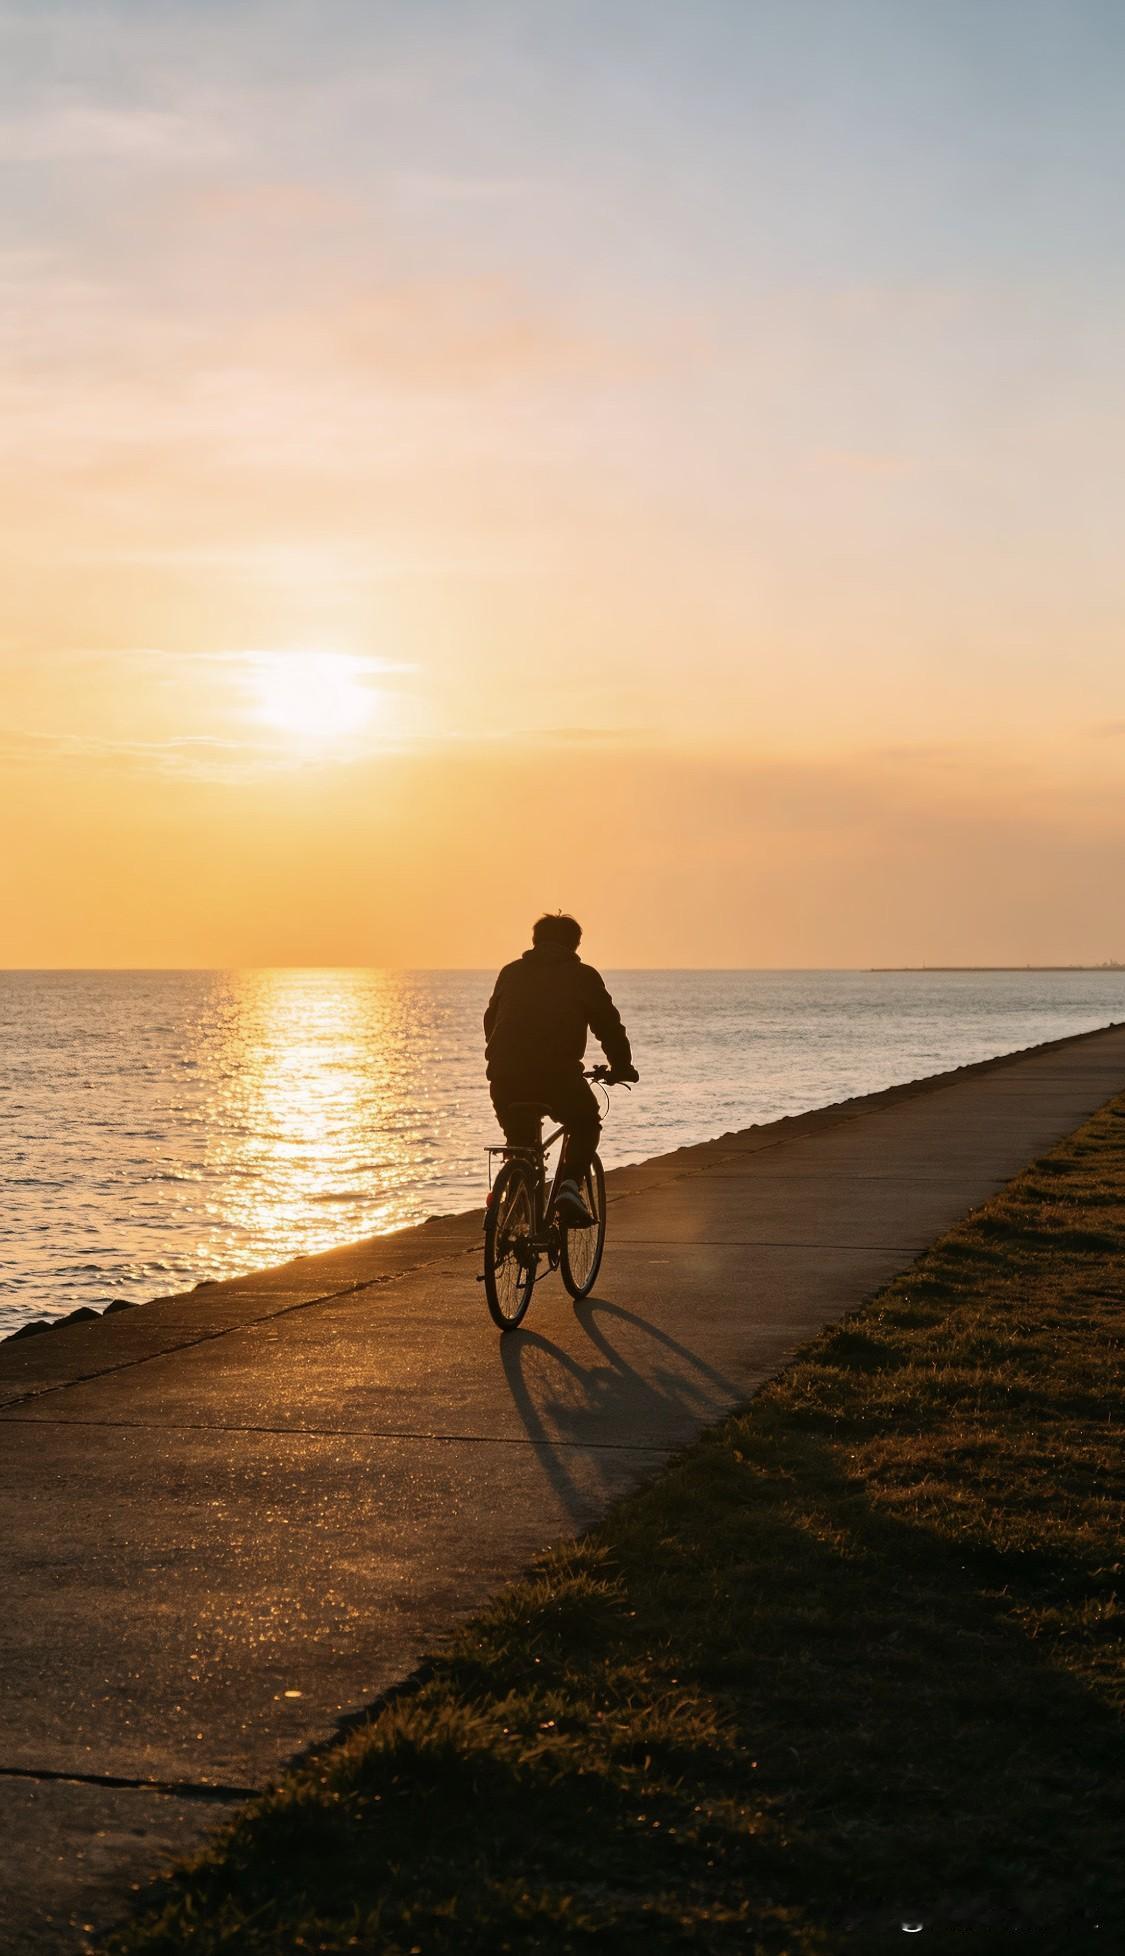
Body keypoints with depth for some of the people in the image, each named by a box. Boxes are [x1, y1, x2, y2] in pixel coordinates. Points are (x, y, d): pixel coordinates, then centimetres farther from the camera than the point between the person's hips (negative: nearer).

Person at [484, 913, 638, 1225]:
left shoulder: (511, 973, 22)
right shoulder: (582, 976, 12)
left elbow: (491, 1021, 29)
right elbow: (608, 1025, 13)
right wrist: (622, 1067, 27)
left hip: (505, 1076, 3)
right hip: (556, 1074, -3)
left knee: (519, 1140, 25)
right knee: (586, 1123, 21)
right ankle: (570, 1186, -1)